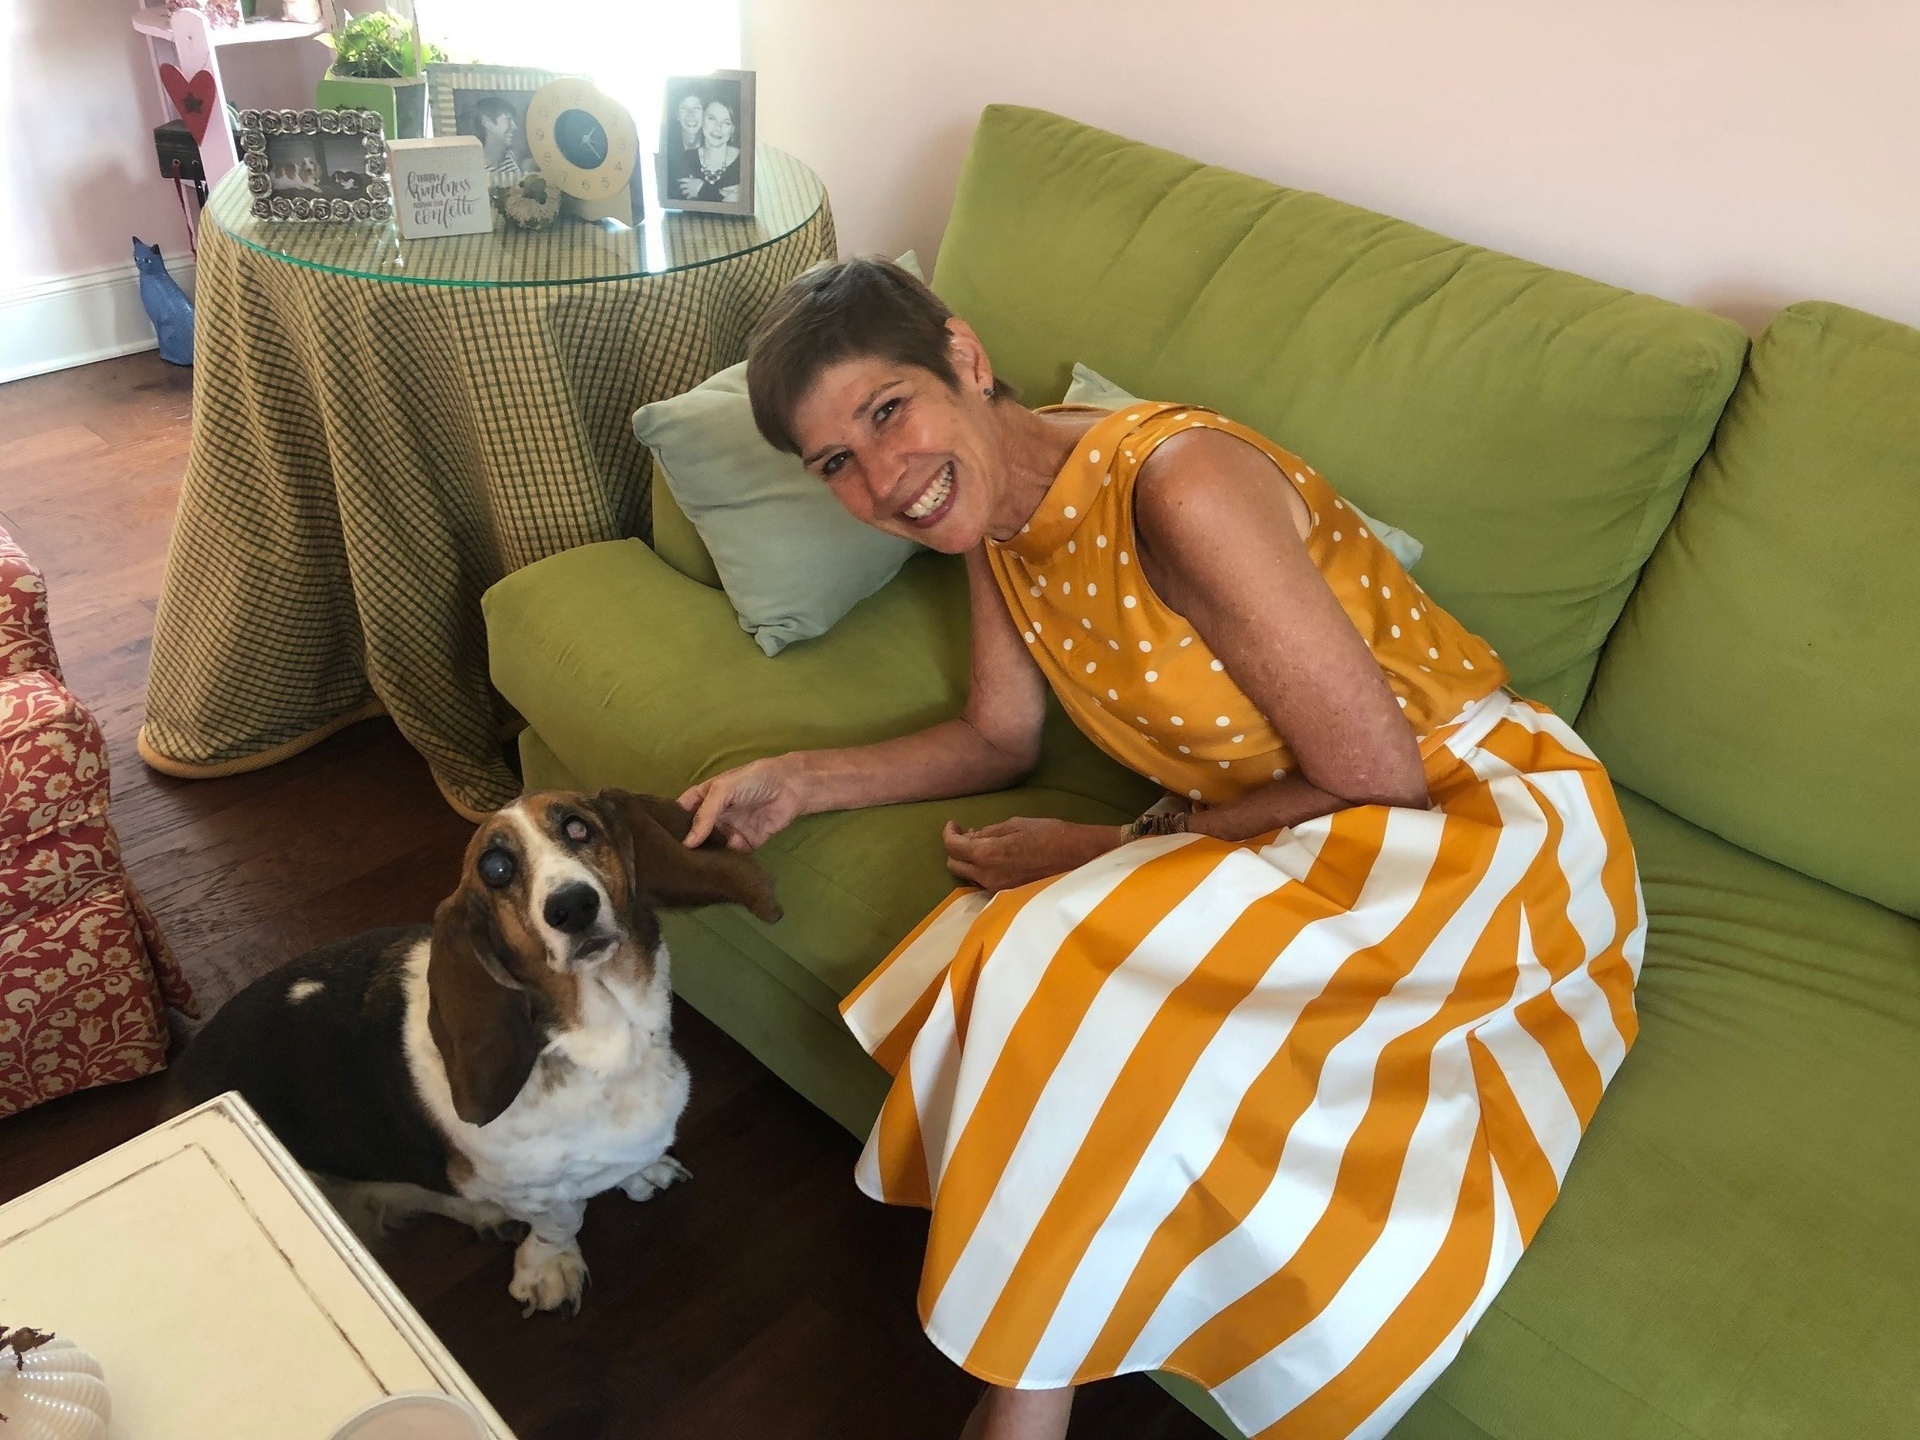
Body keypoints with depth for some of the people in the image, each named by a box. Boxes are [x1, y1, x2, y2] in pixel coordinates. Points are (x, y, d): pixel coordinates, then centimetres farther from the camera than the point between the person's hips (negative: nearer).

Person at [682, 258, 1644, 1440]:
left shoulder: (1178, 481, -26)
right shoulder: (994, 508, 0)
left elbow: (1377, 777, -21)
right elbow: (1002, 737, 13)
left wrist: (1118, 852, -16)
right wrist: (797, 783, 3)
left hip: (1479, 824, -7)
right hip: (1289, 833, 7)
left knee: (1080, 983, -26)